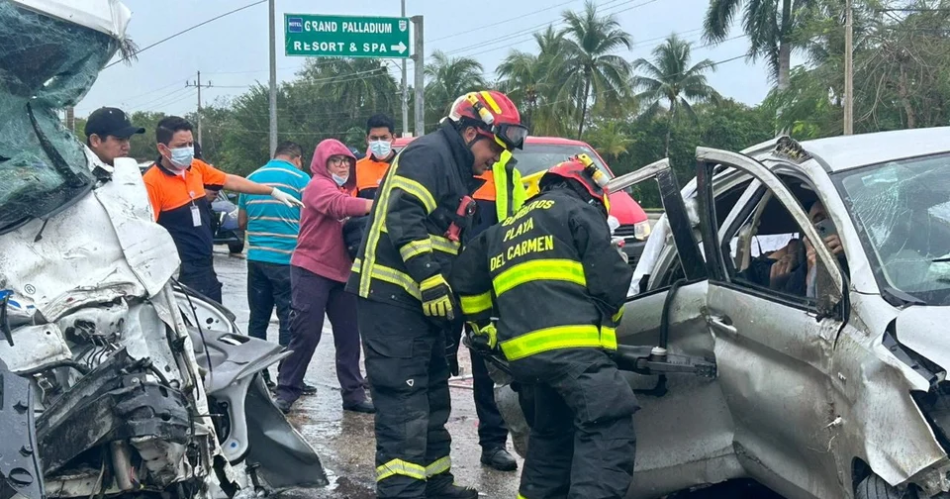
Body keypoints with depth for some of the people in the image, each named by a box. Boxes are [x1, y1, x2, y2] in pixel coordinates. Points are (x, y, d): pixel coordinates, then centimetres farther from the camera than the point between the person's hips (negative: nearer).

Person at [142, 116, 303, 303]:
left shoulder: (197, 167, 6)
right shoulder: (152, 182, -17)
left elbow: (230, 181, 18)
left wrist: (273, 192, 20)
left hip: (206, 267, 8)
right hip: (180, 274, -8)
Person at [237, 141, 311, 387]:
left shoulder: (252, 178, 11)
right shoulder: (300, 179, -4)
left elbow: (242, 222, 17)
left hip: (256, 258, 5)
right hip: (287, 259, -5)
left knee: (258, 319, 11)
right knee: (289, 321, -1)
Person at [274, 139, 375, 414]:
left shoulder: (347, 190, 20)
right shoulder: (318, 186, -8)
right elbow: (339, 206, -28)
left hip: (342, 273, 8)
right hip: (312, 270, -8)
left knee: (349, 335, 6)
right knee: (306, 333, -8)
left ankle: (354, 393, 12)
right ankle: (286, 391, 1)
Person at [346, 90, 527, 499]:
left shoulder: (455, 171, 22)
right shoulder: (428, 155, -9)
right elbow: (404, 218, -23)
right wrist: (430, 278, -28)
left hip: (420, 301, 11)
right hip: (392, 298, -11)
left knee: (432, 398, 18)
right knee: (404, 404, -13)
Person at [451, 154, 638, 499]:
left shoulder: (505, 231, 30)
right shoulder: (577, 212, 9)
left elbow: (465, 277, 33)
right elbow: (610, 279, 1)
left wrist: (482, 327, 43)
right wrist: (608, 318, 20)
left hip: (523, 352, 8)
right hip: (571, 344, -7)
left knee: (552, 434, 23)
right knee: (608, 431, -14)